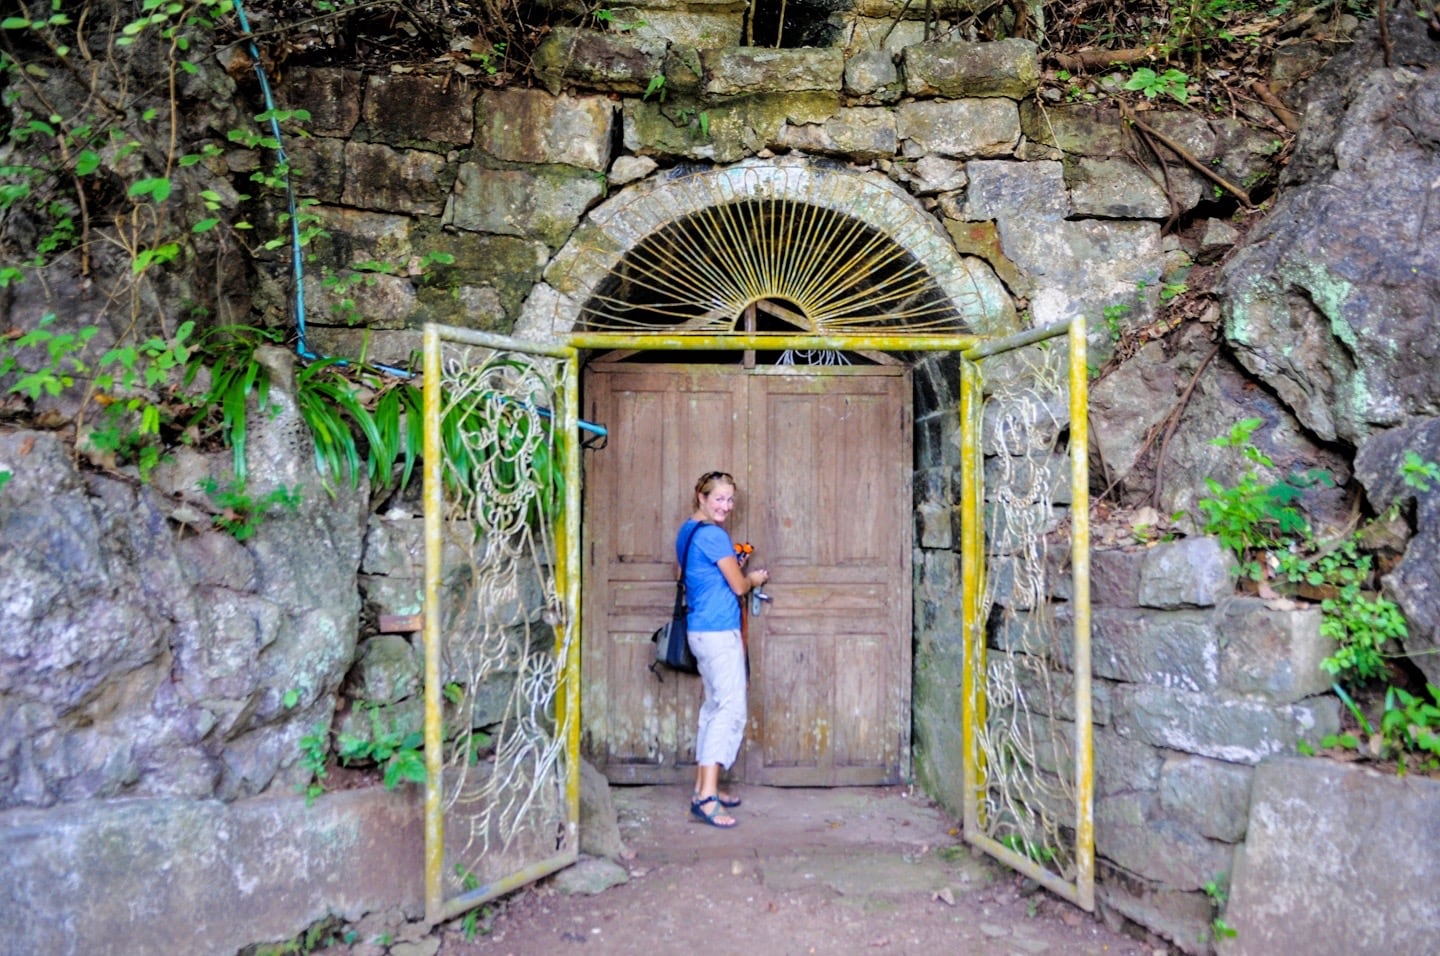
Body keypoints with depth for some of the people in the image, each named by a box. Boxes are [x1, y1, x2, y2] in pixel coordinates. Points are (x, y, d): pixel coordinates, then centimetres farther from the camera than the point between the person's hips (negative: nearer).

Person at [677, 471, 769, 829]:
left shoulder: (688, 531, 12)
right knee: (731, 710, -9)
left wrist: (740, 572, 18)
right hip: (719, 632, -10)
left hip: (701, 630, 10)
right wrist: (755, 579, 11)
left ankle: (704, 786, 21)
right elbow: (739, 587, -11)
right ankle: (706, 798, -12)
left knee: (714, 707, 15)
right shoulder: (714, 535, -16)